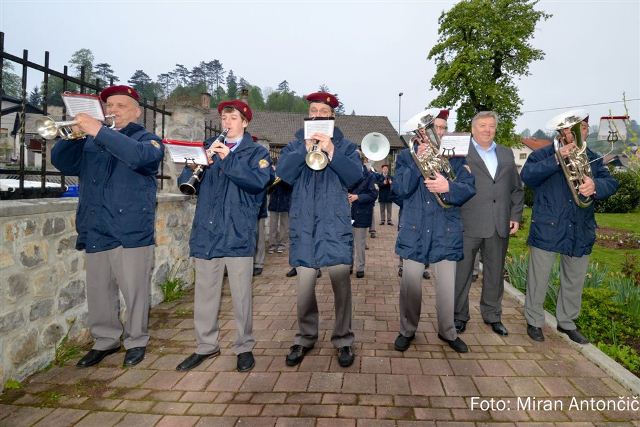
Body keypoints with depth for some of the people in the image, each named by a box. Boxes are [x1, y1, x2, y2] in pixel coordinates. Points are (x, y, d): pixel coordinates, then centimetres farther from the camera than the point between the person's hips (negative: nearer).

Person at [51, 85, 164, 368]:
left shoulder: (147, 139, 2)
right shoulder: (91, 142, 18)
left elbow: (140, 156, -22)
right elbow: (62, 163, 7)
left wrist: (99, 131, -27)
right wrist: (73, 135, -9)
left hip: (131, 232, -5)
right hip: (95, 232, 5)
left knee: (135, 291, 3)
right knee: (98, 293, 12)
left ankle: (136, 342, 20)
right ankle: (105, 341, 29)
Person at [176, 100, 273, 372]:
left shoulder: (256, 152, 6)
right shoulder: (209, 148, 17)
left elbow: (259, 181, -13)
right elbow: (185, 182, 10)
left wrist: (229, 159, -19)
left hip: (238, 232, -3)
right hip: (206, 230, 4)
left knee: (241, 294, 2)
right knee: (204, 293, 9)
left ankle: (244, 347, 18)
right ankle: (206, 346, 24)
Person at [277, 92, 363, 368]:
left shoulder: (344, 145, 11)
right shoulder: (295, 144, 15)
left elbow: (355, 176, -5)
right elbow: (283, 173, -3)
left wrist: (331, 152, -14)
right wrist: (306, 149, -11)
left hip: (335, 222, -1)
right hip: (304, 223, 1)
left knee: (341, 280, -6)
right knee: (304, 284, 2)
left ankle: (343, 339, 11)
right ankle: (305, 337, 21)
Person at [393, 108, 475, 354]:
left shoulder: (455, 157, 7)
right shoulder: (406, 156, 5)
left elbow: (469, 188, -5)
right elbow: (400, 189, -9)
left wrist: (448, 187, -25)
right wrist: (418, 161, -15)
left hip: (446, 232, 1)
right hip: (414, 231, -1)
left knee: (447, 286, 6)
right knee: (410, 285, 5)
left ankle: (447, 331, 27)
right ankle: (407, 331, 24)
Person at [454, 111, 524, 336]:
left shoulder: (507, 153, 15)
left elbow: (517, 188, 17)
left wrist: (516, 215, 9)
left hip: (500, 225, 5)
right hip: (468, 224, -4)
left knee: (495, 273, 14)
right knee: (462, 272, 4)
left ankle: (492, 315, 29)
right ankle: (459, 316, 19)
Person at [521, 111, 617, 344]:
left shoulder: (592, 158, 11)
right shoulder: (543, 154, -1)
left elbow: (611, 182, -2)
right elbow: (527, 176, -19)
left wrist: (595, 185, -25)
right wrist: (557, 159, -26)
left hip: (581, 231, 5)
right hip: (547, 229, -4)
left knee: (574, 282, 16)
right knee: (538, 279, 4)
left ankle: (567, 322, 34)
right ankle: (534, 321, 22)